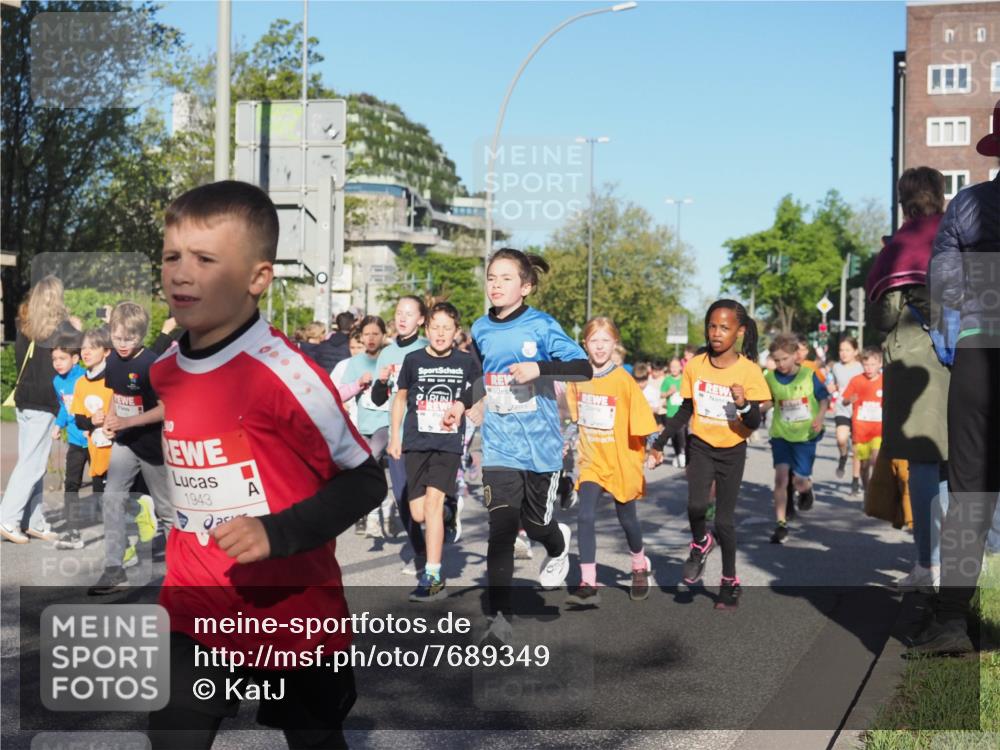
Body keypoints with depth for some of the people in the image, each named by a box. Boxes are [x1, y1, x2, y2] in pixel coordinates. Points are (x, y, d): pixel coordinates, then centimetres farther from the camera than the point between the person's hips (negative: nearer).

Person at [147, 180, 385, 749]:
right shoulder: (166, 371, 1)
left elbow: (364, 482, -17)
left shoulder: (286, 374, -21)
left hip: (293, 616, -5)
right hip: (196, 614, 5)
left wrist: (277, 533, -27)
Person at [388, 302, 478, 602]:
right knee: (418, 514, -1)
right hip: (416, 442, 2)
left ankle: (432, 577, -13)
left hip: (449, 444, -2)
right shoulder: (413, 360, 3)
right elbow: (400, 397, 14)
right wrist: (395, 436, 12)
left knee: (433, 501, -16)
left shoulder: (466, 362, 1)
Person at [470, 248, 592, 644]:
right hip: (499, 445, 2)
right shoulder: (480, 329, 4)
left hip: (540, 444, -2)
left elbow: (584, 368, -15)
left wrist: (540, 368, -28)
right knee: (501, 527, -10)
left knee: (535, 523, 10)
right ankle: (498, 615, -6)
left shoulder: (542, 326, -9)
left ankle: (559, 545, 47)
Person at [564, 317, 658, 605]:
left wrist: (642, 455, -11)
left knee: (627, 518, 14)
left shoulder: (624, 380, -14)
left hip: (621, 462, -2)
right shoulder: (578, 378, -2)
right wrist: (576, 444, 11)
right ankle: (588, 584, -9)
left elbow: (640, 424, -10)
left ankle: (640, 567, 42)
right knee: (585, 517, -13)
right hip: (591, 461, 2)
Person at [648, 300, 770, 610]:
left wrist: (744, 404, -32)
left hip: (732, 451, -1)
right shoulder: (695, 365, -5)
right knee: (696, 506, -21)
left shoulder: (749, 371, -13)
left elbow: (754, 424, -12)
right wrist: (660, 443, 7)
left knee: (724, 520, 1)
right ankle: (701, 543, 12)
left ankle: (730, 581, 22)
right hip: (701, 446, 2)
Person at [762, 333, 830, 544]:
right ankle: (781, 525, -2)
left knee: (800, 481, -2)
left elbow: (824, 398, 2)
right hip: (781, 434, 1)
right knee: (780, 477, -9)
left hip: (805, 435, -1)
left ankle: (806, 489, 38)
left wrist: (819, 417, -14)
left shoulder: (809, 375, -8)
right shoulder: (770, 378, -3)